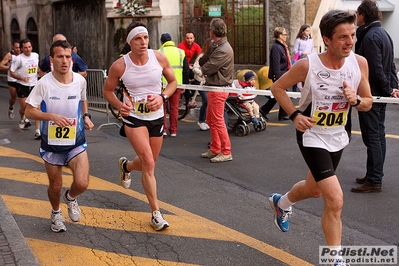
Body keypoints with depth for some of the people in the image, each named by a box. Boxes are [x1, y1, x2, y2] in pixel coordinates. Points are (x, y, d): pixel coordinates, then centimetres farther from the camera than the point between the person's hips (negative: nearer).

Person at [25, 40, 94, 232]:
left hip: (76, 142, 1)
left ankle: (70, 197, 23)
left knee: (82, 183, -15)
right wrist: (52, 116, -27)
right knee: (55, 187, 13)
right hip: (52, 144, -1)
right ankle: (56, 213, 46)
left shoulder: (80, 81, -7)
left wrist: (86, 116, -3)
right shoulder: (44, 83, -16)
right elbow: (29, 111, -12)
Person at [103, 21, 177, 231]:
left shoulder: (159, 57, -10)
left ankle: (125, 166, 54)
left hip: (157, 117, 4)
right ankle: (156, 213, -6)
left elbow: (173, 82, 3)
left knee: (148, 164, 16)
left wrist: (162, 97, -17)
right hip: (133, 118, -4)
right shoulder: (119, 66, -15)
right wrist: (119, 105, -20)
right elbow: (107, 90, 0)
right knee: (148, 163, -17)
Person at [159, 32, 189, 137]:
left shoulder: (159, 53, -4)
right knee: (174, 108, 9)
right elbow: (186, 70, 9)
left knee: (162, 107, 9)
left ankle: (163, 129, 5)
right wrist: (184, 85, 15)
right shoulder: (181, 52, 7)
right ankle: (173, 131, 12)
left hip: (163, 84, -3)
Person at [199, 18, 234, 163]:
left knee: (217, 120, -5)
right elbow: (202, 62, 6)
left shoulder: (223, 50, -21)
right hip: (213, 87, 10)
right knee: (210, 119, 16)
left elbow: (206, 69, -22)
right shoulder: (216, 46, 12)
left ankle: (226, 152, 4)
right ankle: (214, 149, 26)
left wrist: (203, 67, 1)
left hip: (218, 88, -10)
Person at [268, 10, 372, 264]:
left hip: (339, 137, 5)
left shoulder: (360, 63, -12)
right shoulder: (307, 65, -23)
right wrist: (295, 115, -18)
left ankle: (281, 203, 58)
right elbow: (277, 87, -6)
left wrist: (355, 100, -23)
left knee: (314, 189, 25)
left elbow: (368, 103, 0)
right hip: (313, 137, -5)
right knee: (335, 200, -15)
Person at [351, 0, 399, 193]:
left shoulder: (370, 37, -18)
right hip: (381, 94, 10)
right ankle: (375, 175, 24)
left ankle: (374, 181, -1)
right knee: (378, 135, 14)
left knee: (372, 137, -6)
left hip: (371, 94, -10)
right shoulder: (383, 34, 14)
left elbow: (376, 69, -22)